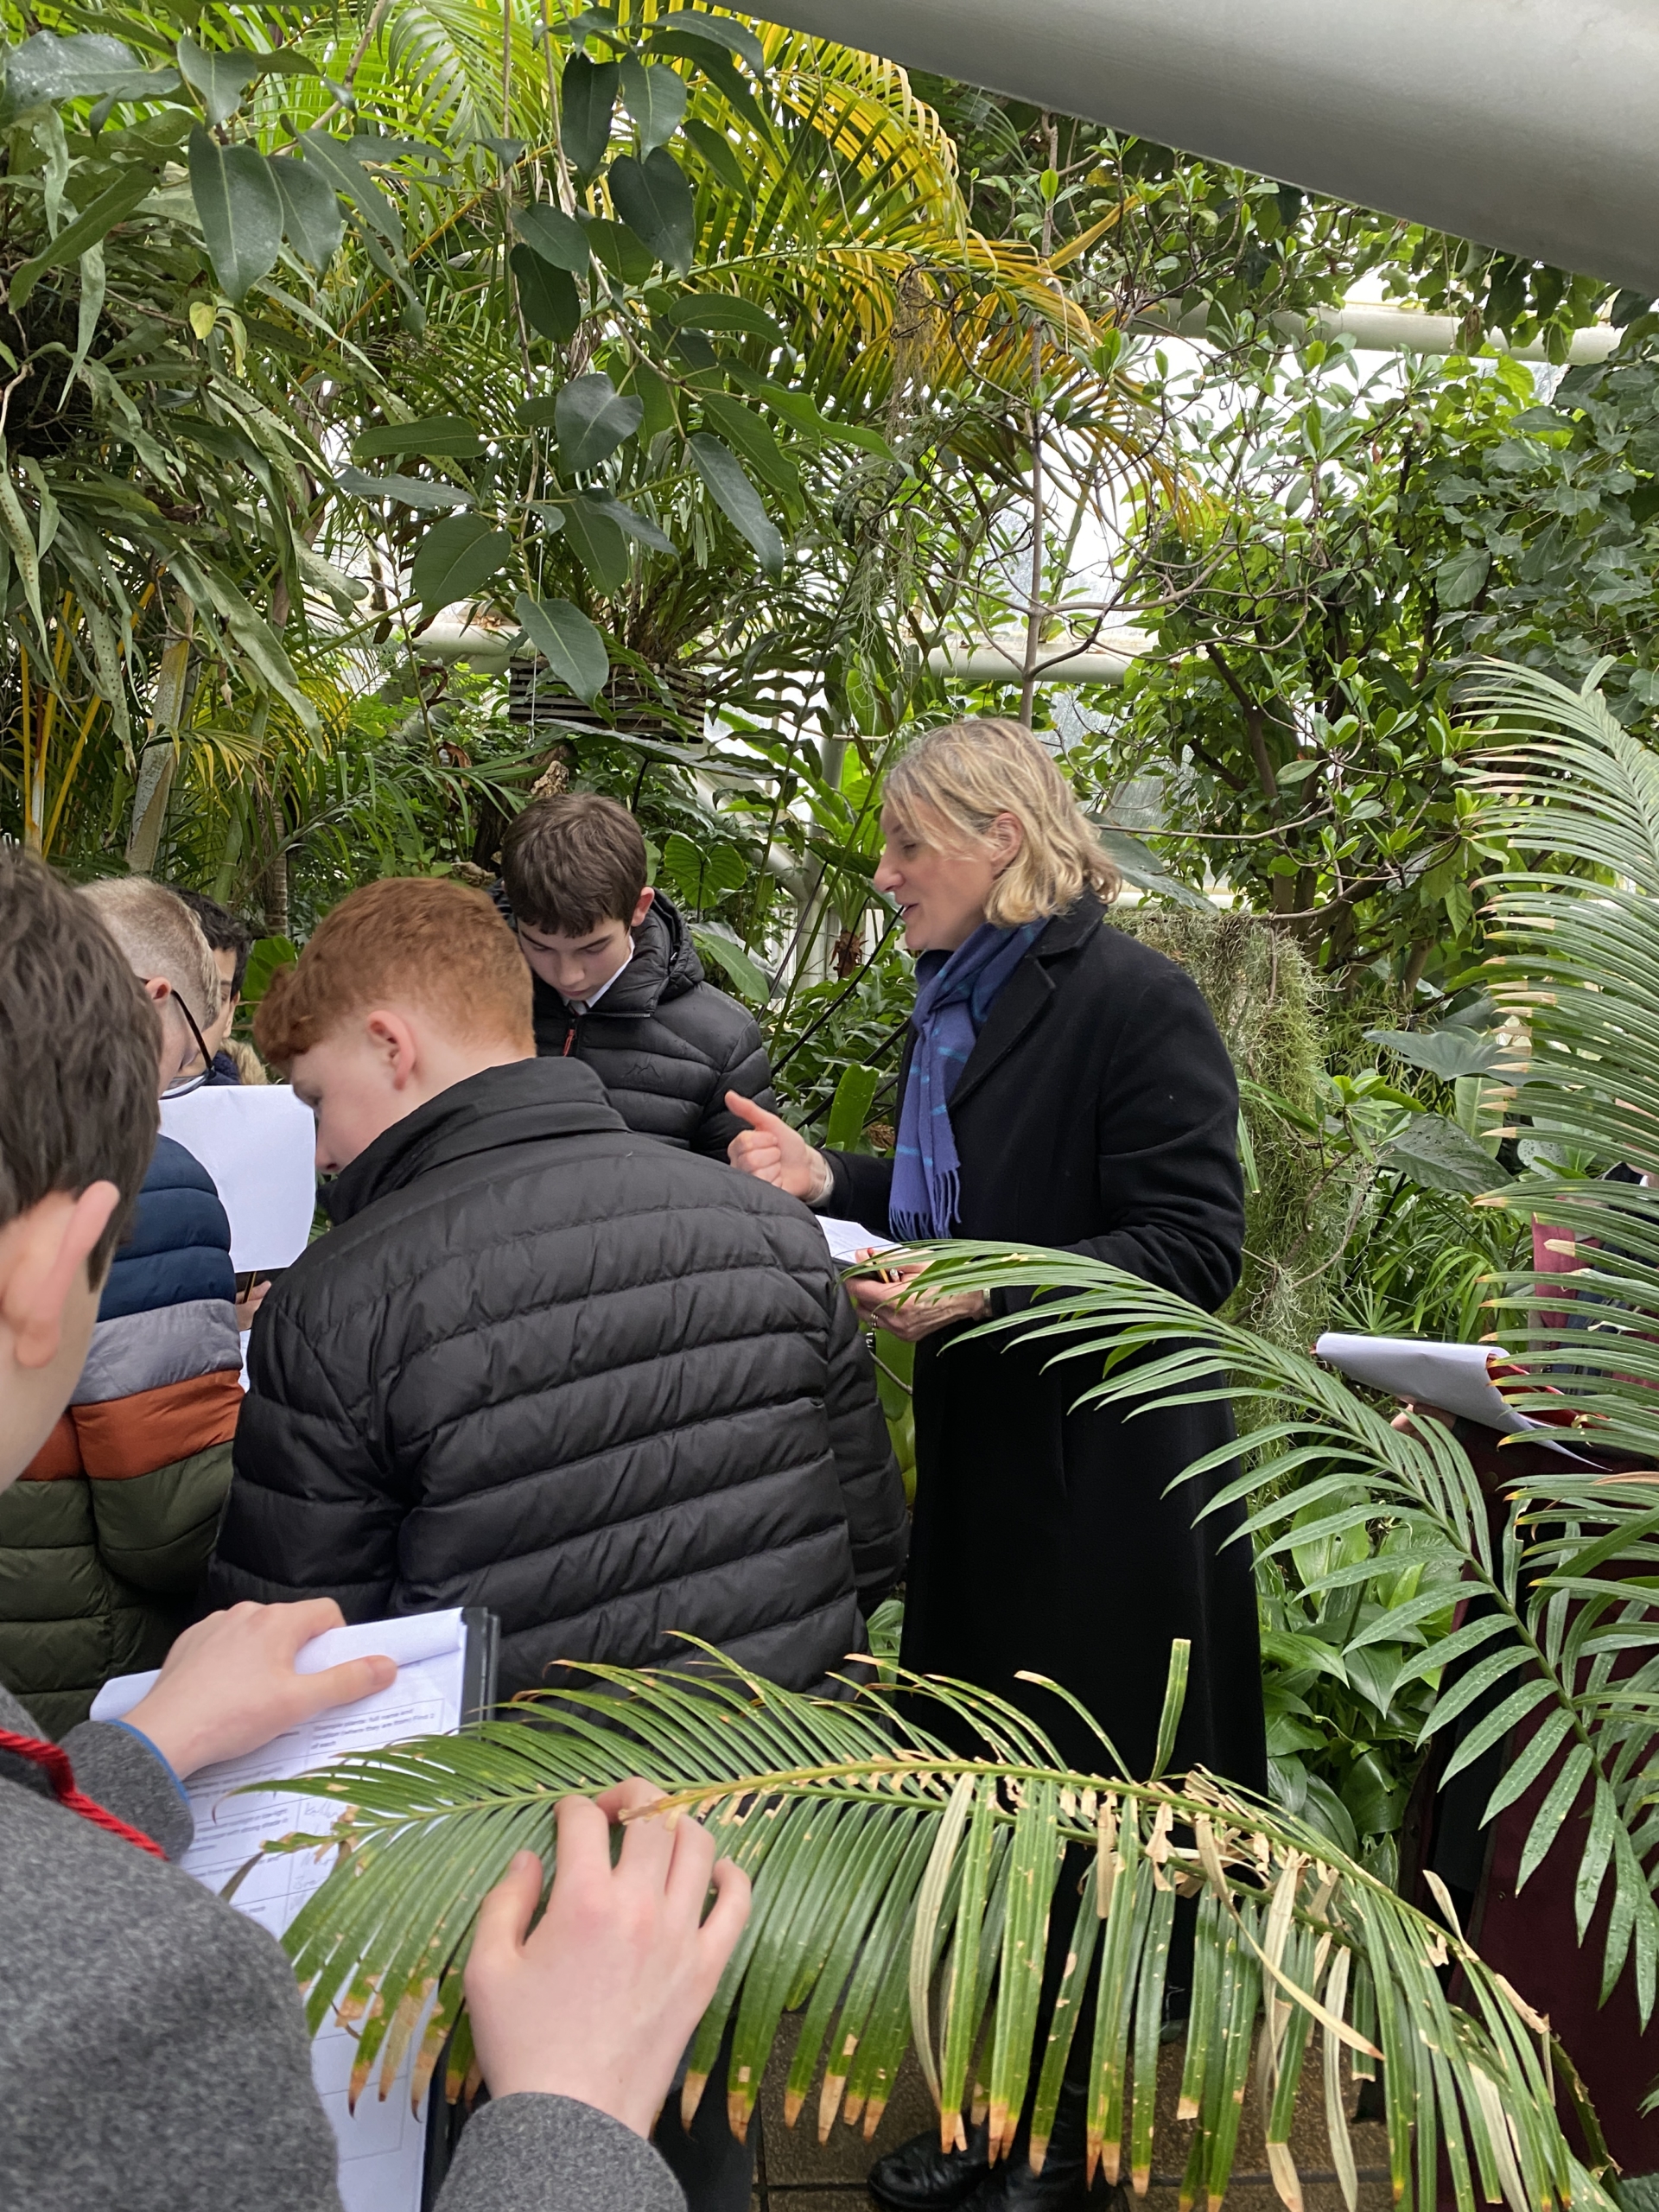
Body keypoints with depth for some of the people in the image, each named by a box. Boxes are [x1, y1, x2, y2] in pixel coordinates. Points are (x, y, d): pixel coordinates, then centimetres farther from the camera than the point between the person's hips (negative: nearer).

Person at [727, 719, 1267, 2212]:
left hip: (1105, 1479, -8)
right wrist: (831, 1185, 4)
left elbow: (1193, 1248, -21)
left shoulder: (1135, 1001, -17)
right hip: (985, 1464, 8)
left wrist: (977, 1291, -28)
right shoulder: (958, 1005, 9)